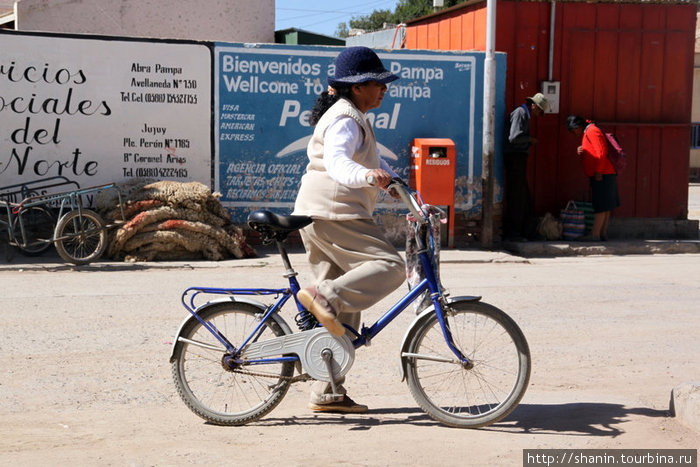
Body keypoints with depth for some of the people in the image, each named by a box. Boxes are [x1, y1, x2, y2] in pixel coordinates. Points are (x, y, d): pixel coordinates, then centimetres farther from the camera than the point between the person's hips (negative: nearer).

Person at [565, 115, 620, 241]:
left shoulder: (592, 131, -11)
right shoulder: (586, 134, 20)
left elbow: (601, 153, -18)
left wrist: (598, 172, -20)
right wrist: (580, 151, 5)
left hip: (602, 174, -11)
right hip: (602, 174, 11)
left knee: (600, 206, -10)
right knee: (605, 206, 9)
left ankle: (595, 234, -12)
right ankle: (603, 233, 12)